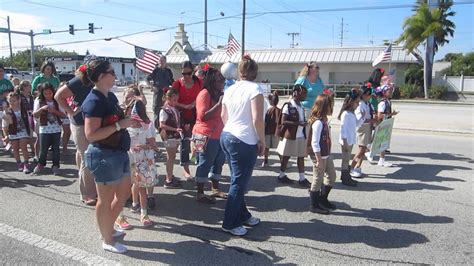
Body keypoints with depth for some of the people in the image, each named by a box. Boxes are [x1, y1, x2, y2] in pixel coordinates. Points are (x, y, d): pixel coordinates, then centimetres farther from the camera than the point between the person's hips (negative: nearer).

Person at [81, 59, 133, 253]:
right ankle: (107, 240, 24)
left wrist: (127, 112, 8)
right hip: (104, 156, -9)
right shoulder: (94, 101, -18)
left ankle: (109, 228, 40)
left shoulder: (110, 96, 9)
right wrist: (120, 125, -23)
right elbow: (91, 135, -25)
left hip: (119, 153, 10)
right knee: (106, 199, 7)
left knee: (124, 194, 21)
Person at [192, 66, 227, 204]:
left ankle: (215, 190, 28)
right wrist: (219, 104, -23)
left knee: (218, 162, 15)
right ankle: (200, 194, 8)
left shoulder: (218, 94, 16)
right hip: (207, 136, -9)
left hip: (219, 135, 10)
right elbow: (203, 116, -23)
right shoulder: (204, 94, -14)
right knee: (205, 164, -2)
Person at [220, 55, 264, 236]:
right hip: (244, 141, -8)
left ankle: (243, 215, 31)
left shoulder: (230, 90, 10)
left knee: (237, 180, 18)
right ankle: (229, 224, 11)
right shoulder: (255, 89, -10)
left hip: (227, 136, 8)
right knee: (239, 183, 2)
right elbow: (257, 119, -17)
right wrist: (262, 141, -7)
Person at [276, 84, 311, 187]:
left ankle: (302, 178, 13)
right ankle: (282, 175, 22)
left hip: (301, 136, 7)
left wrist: (304, 123, 4)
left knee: (301, 156, 7)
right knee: (286, 156, 7)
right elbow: (283, 122, -20)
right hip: (290, 136, -7)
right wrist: (298, 123, -26)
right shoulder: (288, 106, -13)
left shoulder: (301, 106, 10)